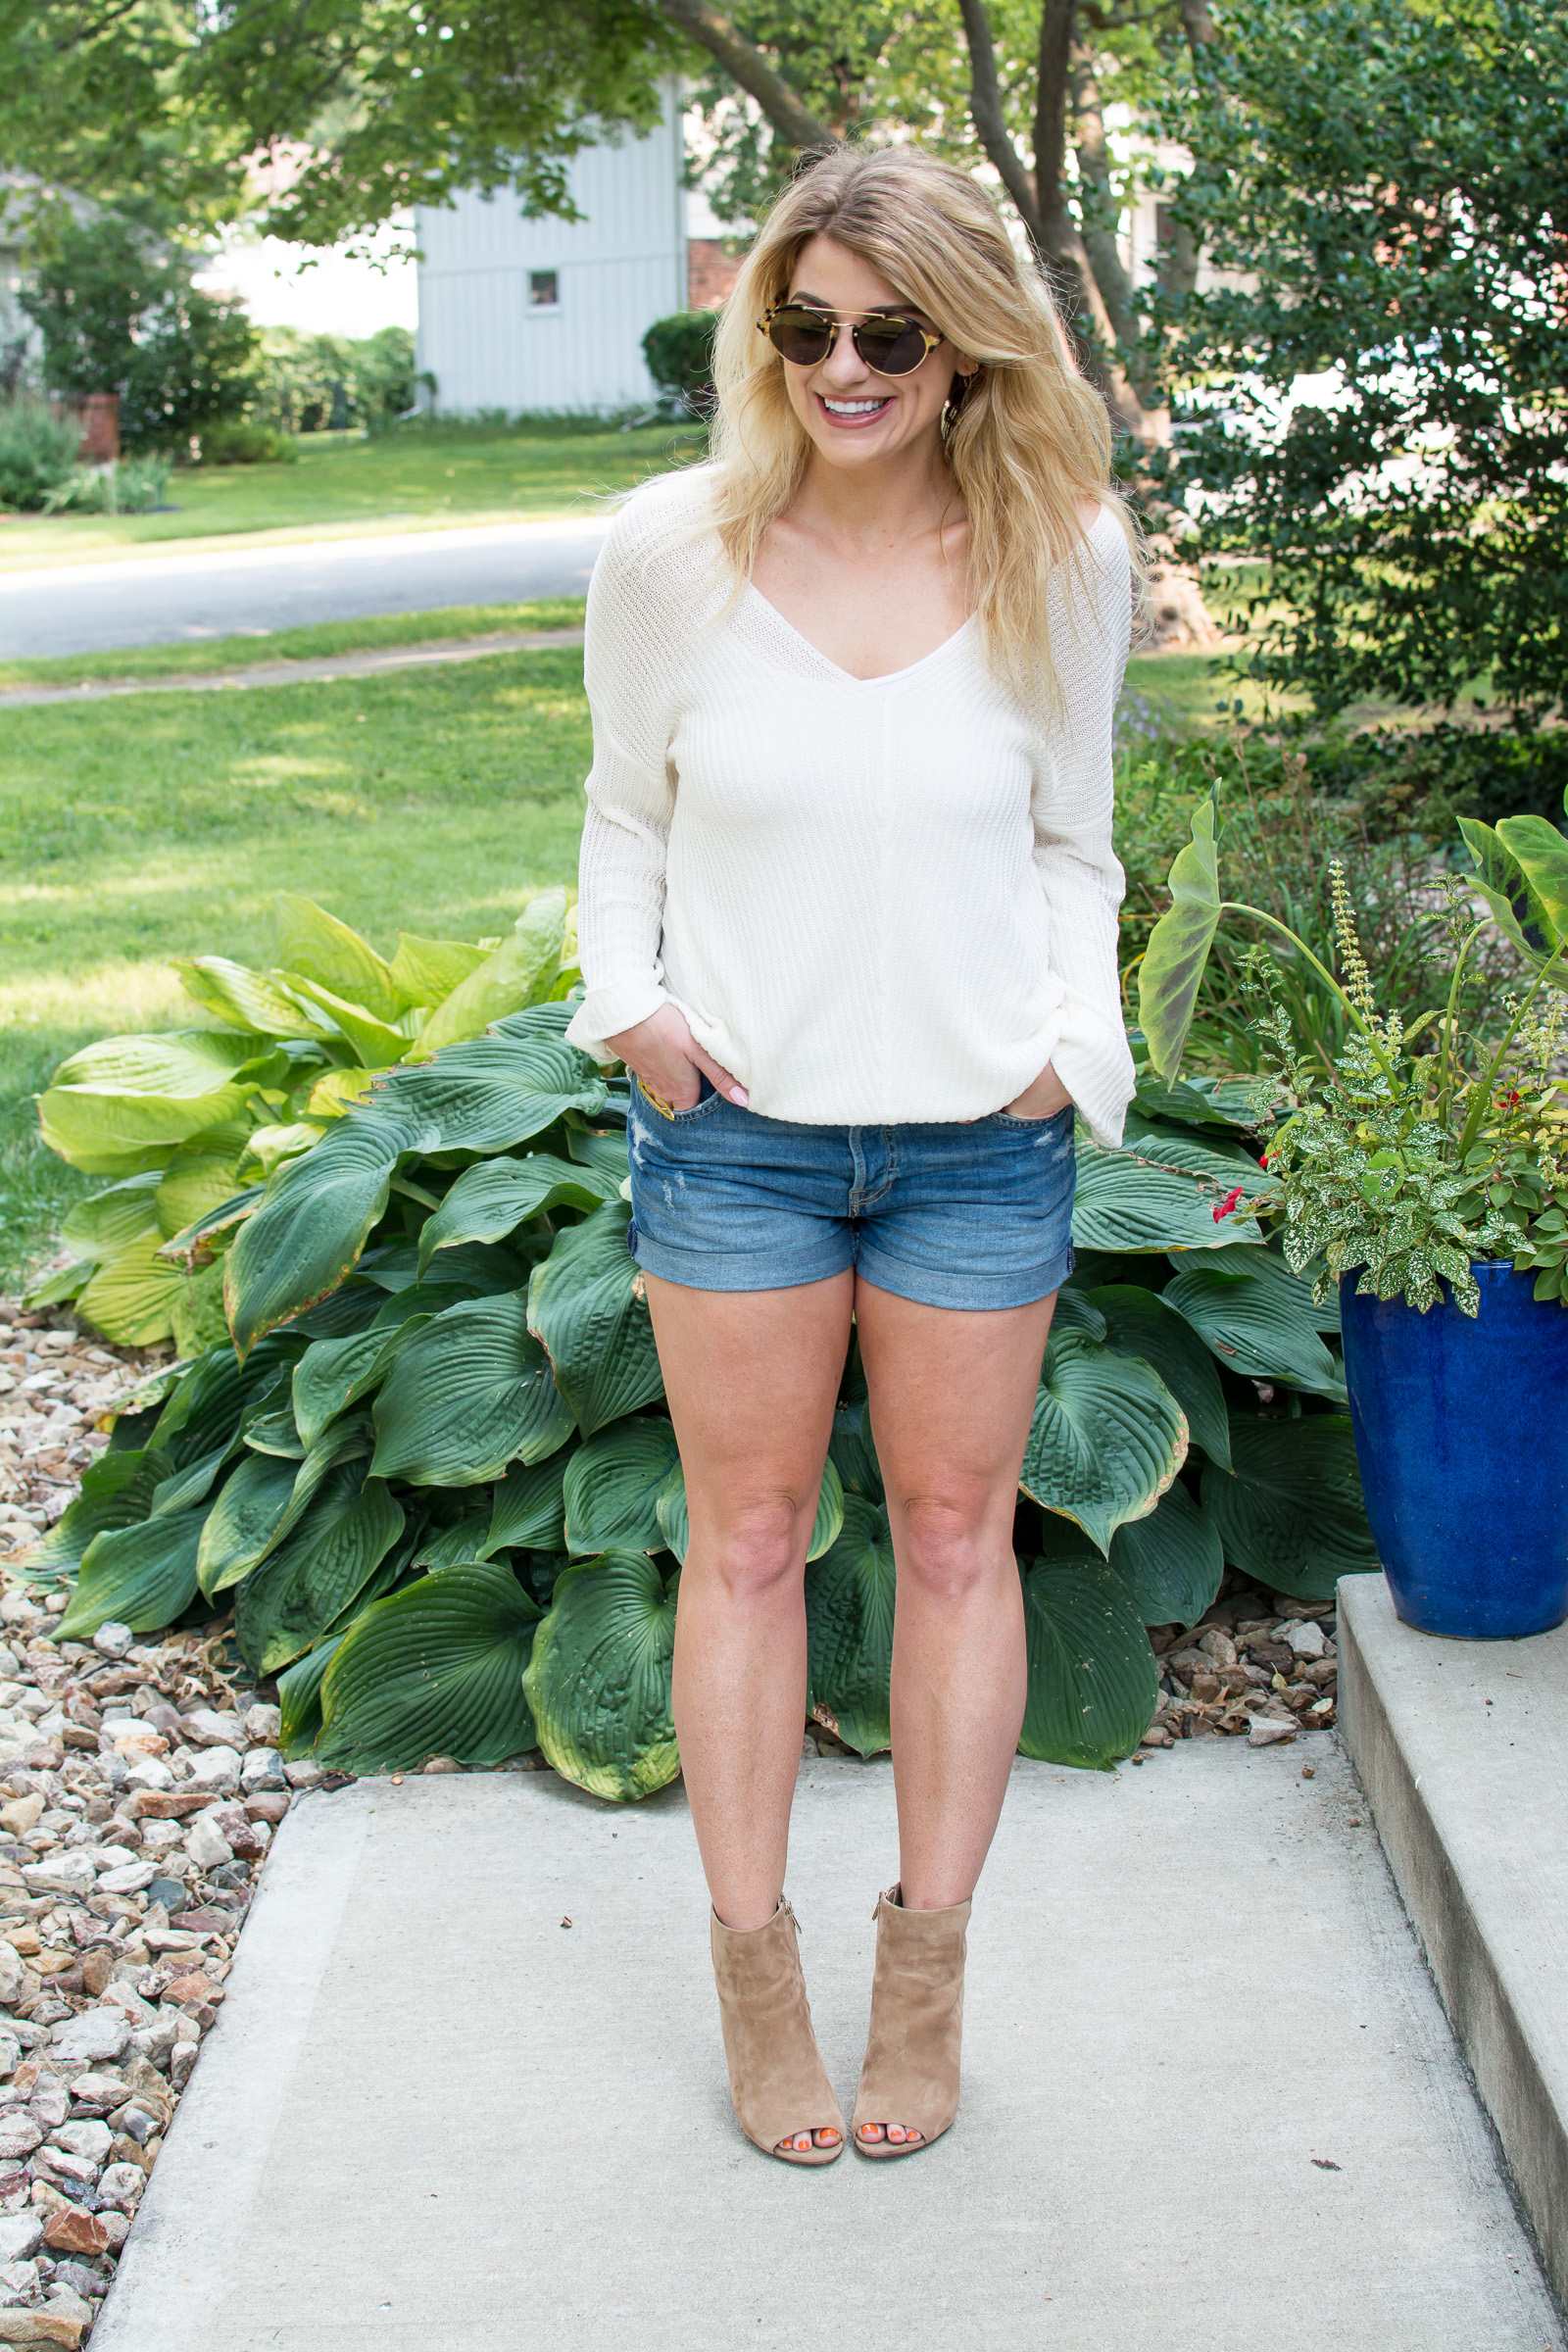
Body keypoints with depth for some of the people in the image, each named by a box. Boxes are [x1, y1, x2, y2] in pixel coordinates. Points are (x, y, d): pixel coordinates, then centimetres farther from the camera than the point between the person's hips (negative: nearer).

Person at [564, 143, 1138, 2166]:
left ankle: (928, 1960, 26)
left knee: (955, 1540, 10)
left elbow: (1071, 843, 7)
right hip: (734, 1125, 0)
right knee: (746, 1540, 9)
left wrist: (1073, 1037, -6)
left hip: (978, 1135, 1)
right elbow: (626, 811, 7)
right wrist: (630, 998, -7)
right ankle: (752, 1959, 24)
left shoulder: (1064, 560, -4)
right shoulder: (672, 548, -6)